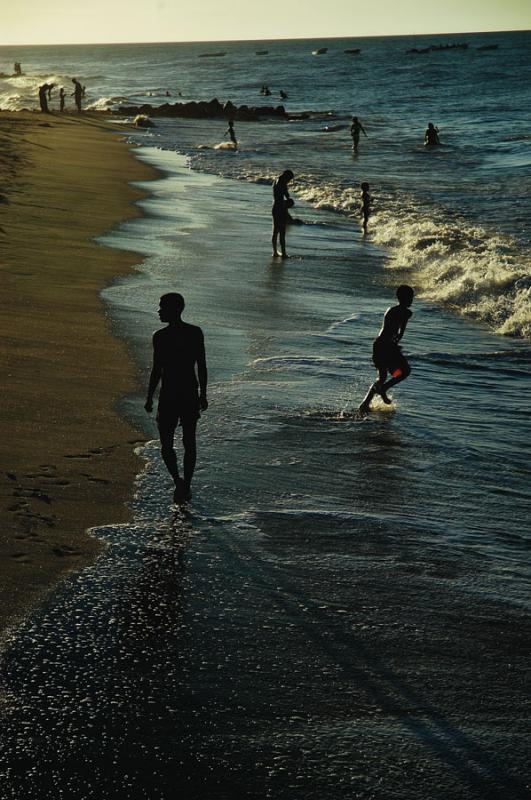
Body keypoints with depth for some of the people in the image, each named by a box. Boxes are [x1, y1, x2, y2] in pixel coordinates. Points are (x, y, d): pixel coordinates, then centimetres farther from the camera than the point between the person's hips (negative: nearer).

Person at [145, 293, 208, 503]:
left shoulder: (160, 336, -11)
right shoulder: (195, 333, 2)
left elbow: (156, 371, -10)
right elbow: (202, 367, 4)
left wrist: (149, 398, -1)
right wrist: (203, 394, 13)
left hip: (169, 395, -4)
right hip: (191, 395, 4)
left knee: (166, 443, 7)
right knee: (189, 442, 13)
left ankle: (178, 480, -14)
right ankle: (186, 486, 17)